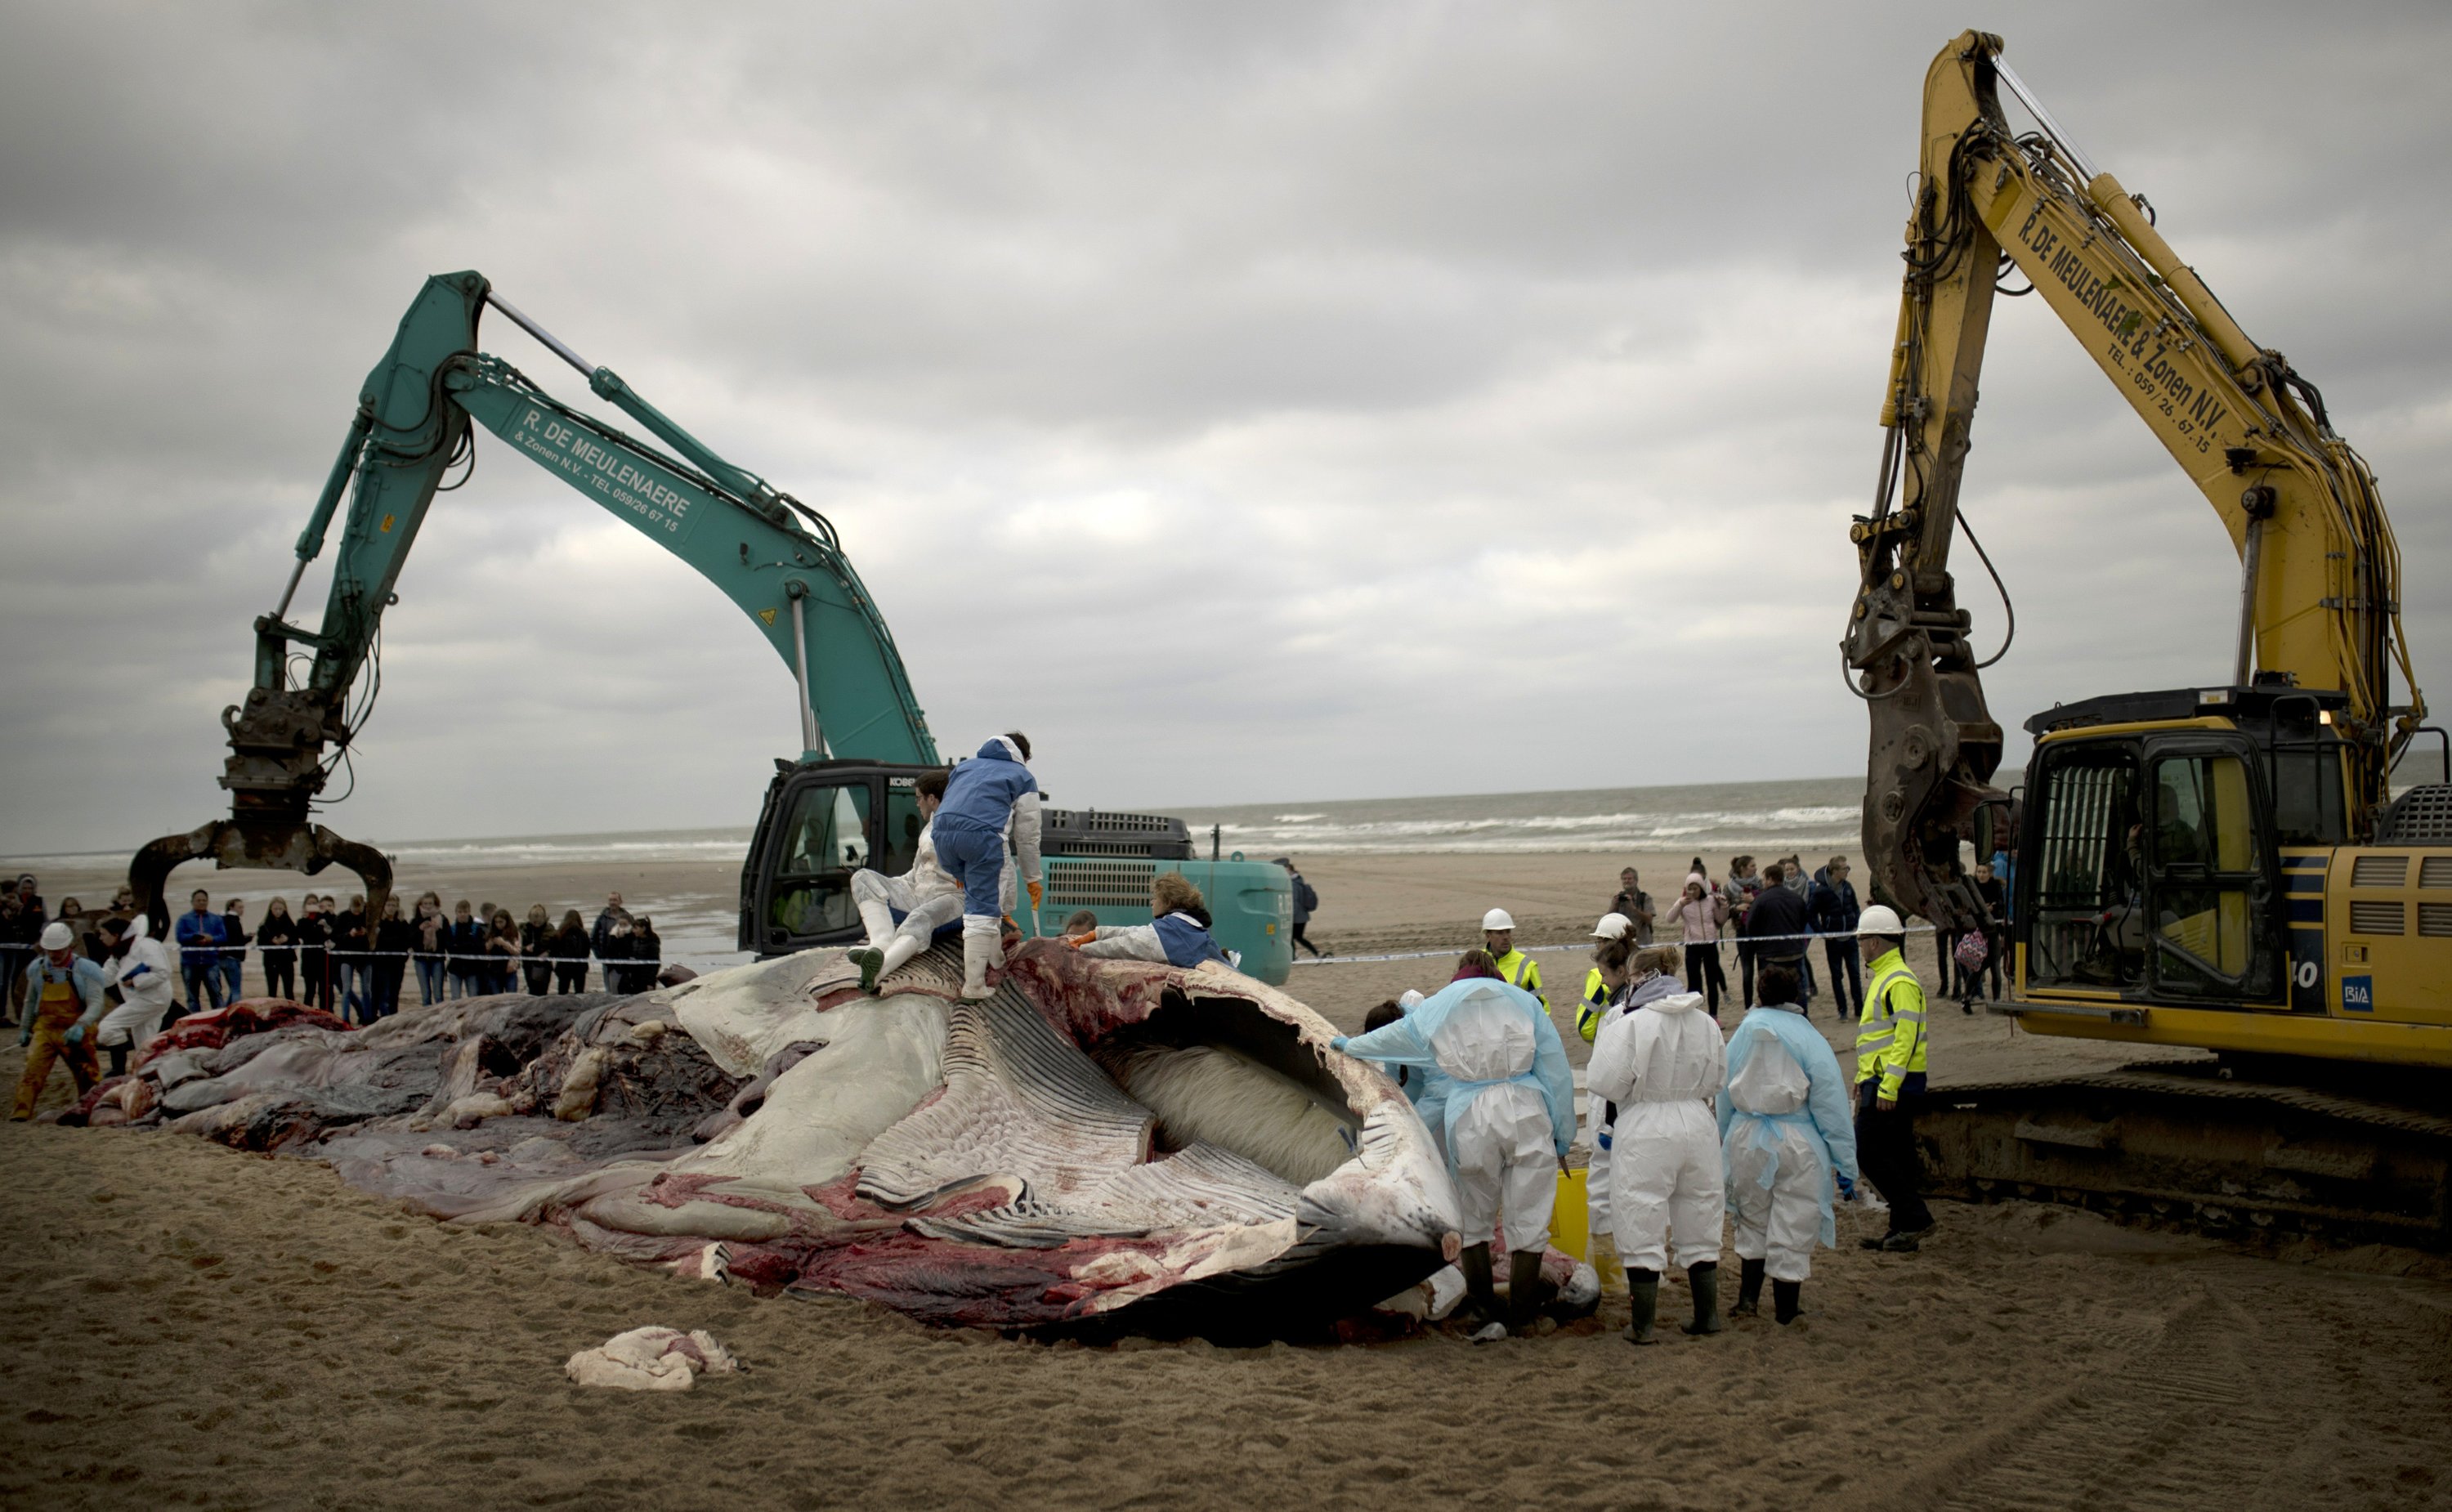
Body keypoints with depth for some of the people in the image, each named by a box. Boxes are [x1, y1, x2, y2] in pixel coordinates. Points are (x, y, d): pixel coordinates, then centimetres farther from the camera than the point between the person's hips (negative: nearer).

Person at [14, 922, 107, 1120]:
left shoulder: (86, 970, -9)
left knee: (87, 1076, 8)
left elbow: (96, 1003, -17)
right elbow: (30, 1001, 20)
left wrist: (80, 1026, -32)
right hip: (45, 1029, 2)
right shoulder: (36, 968, 6)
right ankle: (22, 1111, -19)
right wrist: (24, 1028, 19)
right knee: (32, 1069, -16)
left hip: (76, 1034, -2)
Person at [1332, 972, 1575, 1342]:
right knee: (1528, 1221, 5)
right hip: (1527, 1113, 0)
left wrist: (1348, 1045, 52)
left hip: (1470, 1120, 0)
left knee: (1473, 1221, 12)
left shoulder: (1435, 1010, 16)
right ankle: (1521, 1318, 8)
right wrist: (1562, 1138, 16)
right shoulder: (1524, 1002, 15)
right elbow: (1557, 1071, 11)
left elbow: (1389, 1037, 33)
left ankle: (1487, 1316, 10)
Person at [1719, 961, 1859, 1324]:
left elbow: (1724, 1094, 8)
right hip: (1797, 1145, -3)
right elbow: (1832, 1106, -8)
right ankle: (1785, 1310, 14)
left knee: (1752, 1224, 21)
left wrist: (1723, 1140, 21)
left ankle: (1747, 1299, 24)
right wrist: (1846, 1164, -4)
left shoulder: (1745, 1031, 1)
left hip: (1747, 1140, 3)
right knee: (1792, 1231, 7)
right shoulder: (1810, 1039, -9)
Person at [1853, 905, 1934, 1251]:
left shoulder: (1899, 982, -16)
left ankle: (1915, 1219, -4)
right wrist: (1863, 1079, 26)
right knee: (1895, 1157, 11)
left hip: (1892, 1084, -10)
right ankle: (1904, 1229, 15)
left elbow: (1907, 1037, -22)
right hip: (1884, 1083, 10)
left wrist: (1888, 1087, -25)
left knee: (1869, 1152, -9)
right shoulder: (1882, 977, 18)